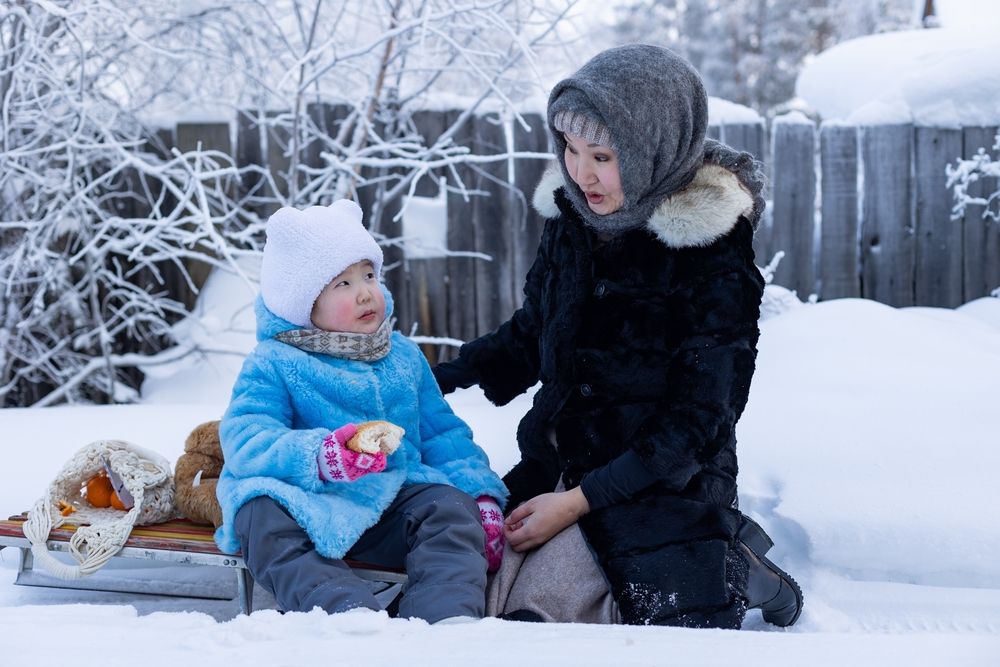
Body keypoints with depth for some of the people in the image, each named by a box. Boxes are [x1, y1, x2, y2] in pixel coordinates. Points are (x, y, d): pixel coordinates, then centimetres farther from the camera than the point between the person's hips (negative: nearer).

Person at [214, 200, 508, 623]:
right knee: (264, 522, -35)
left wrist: (483, 494, 3)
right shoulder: (274, 364, 0)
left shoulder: (403, 356, 18)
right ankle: (350, 613, -55)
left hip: (393, 501, 4)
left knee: (452, 509, -23)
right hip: (307, 504, -4)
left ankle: (449, 619, -43)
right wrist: (319, 455, -34)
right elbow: (245, 442, -14)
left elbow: (442, 433, 21)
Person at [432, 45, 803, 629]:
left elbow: (694, 423, -17)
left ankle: (733, 570, 17)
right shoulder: (572, 216, 0)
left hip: (667, 486, -5)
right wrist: (432, 381, 3)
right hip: (556, 465, 5)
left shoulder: (717, 261, -17)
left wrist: (578, 501, -20)